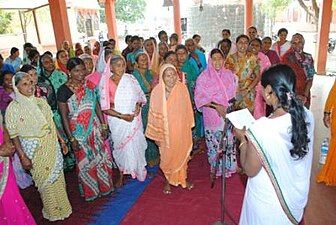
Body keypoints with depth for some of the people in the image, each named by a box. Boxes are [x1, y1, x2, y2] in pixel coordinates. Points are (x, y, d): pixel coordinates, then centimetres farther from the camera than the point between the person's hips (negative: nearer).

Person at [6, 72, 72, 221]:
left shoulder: (40, 101, -1)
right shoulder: (13, 109, -14)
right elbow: (14, 136, -11)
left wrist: (61, 140, 8)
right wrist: (23, 157, -13)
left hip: (52, 145, 5)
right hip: (34, 151, -4)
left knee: (58, 177, 18)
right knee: (45, 181, 11)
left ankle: (62, 206, 41)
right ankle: (53, 212, 34)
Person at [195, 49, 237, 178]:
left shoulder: (229, 74, 5)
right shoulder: (204, 77, -7)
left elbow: (234, 93, 10)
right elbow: (199, 97, -12)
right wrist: (216, 106, -20)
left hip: (229, 115, 3)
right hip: (212, 117, -3)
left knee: (229, 141, 10)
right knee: (214, 143, 4)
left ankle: (230, 165, 30)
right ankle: (215, 168, 24)